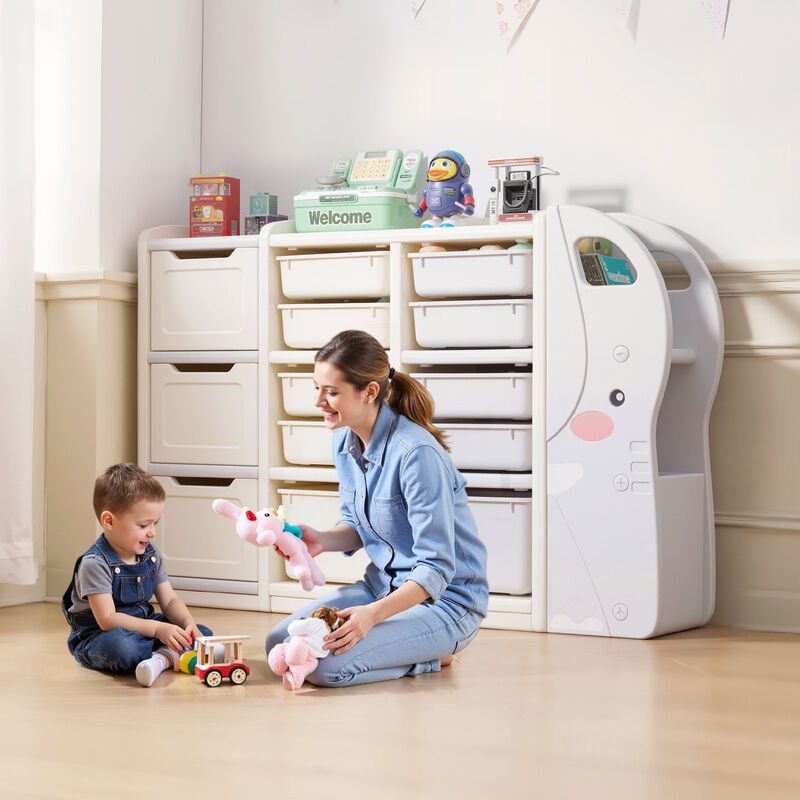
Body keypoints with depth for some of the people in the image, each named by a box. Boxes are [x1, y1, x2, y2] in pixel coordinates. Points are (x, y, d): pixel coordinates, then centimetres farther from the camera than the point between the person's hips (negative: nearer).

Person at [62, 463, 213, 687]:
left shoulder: (151, 556, 3)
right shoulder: (95, 563, -21)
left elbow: (170, 601, 6)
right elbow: (107, 619, -27)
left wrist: (188, 624, -17)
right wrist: (159, 629, -34)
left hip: (141, 628, 7)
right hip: (97, 636, -7)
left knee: (203, 633, -9)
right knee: (121, 647, -42)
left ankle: (162, 656, -32)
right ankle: (172, 652, -19)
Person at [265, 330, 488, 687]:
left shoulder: (417, 453, -26)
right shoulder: (345, 441, 1)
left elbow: (436, 568, -25)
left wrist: (373, 614, -37)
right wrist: (322, 540, -7)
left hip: (443, 599, -9)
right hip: (383, 584, 9)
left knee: (325, 665, -24)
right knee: (279, 644, 0)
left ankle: (431, 656, 0)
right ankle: (416, 647, 12)